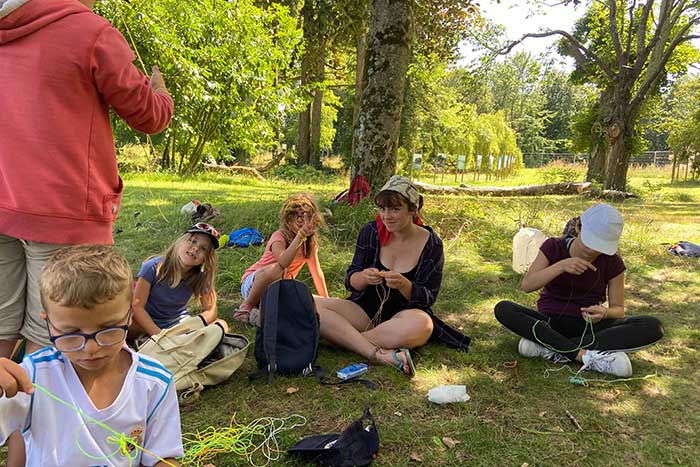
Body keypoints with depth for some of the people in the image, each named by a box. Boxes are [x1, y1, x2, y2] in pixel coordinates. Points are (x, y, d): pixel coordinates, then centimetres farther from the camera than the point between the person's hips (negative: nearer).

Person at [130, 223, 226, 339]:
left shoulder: (202, 276, -12)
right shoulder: (154, 268, -20)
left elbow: (210, 310, -8)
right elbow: (137, 306, -19)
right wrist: (159, 335, -31)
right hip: (148, 323, -2)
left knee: (221, 325, -18)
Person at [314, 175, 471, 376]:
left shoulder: (431, 244, -5)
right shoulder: (371, 232, -2)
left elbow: (429, 298, -5)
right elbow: (350, 282, 2)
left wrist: (404, 285, -26)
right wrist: (363, 278, -23)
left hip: (405, 314, -2)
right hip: (366, 310, 2)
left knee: (422, 324, -39)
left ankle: (344, 338, -23)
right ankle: (379, 354, -33)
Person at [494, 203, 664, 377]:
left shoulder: (613, 263, -5)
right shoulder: (553, 247, -7)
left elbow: (618, 309, 0)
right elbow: (527, 285, -17)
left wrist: (604, 312, -25)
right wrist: (561, 266, -31)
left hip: (589, 326, 2)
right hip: (550, 323, -1)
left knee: (654, 327, -24)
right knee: (503, 309, -29)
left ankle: (548, 346, -30)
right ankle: (585, 355, -33)